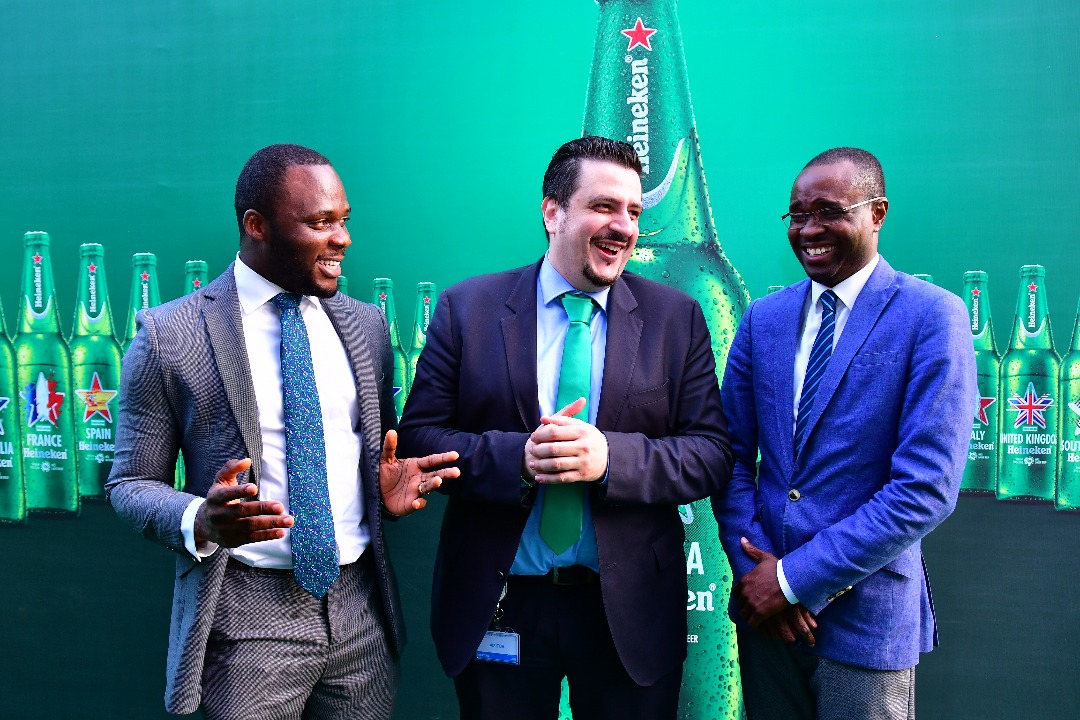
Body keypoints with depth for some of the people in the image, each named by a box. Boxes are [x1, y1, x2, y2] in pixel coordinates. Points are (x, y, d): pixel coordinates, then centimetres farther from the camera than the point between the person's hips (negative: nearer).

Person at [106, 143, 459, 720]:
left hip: (361, 606, 4)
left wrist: (391, 491, -4)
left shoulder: (366, 326, 7)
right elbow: (131, 483, -2)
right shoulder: (169, 337, -7)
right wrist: (200, 522, -21)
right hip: (247, 615, -4)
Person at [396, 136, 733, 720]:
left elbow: (713, 454, -5)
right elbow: (418, 436, -5)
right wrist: (516, 456, -22)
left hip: (629, 609, 1)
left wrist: (611, 456, -22)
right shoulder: (467, 308, -2)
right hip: (497, 608, 0)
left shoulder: (676, 317, -1)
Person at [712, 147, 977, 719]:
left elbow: (927, 489, -17)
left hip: (865, 616, -4)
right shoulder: (762, 319, 4)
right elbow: (733, 456, 4)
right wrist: (753, 568, -9)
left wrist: (794, 578, -16)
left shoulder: (932, 318, -11)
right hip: (764, 606, 4)